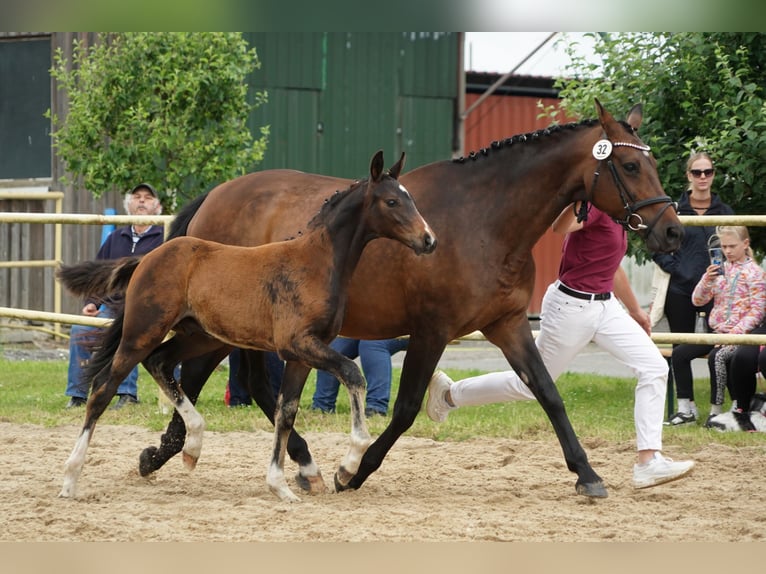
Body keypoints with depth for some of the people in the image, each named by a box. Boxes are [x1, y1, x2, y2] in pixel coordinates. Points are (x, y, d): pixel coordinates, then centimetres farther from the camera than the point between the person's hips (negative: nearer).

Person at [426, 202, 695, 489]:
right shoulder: (593, 205, -19)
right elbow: (561, 226, -42)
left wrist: (635, 309, 32)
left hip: (604, 304, 9)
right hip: (571, 307, -9)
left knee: (654, 368, -5)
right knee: (532, 384, 5)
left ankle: (648, 463, -5)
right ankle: (449, 393, 27)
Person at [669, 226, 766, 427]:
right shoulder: (720, 270, 12)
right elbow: (697, 300, 9)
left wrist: (735, 333, -21)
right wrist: (707, 280, -10)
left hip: (740, 334, -7)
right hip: (716, 331, 7)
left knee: (717, 356, -33)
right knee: (679, 353, -9)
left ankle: (716, 410, -20)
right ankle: (686, 409, -5)